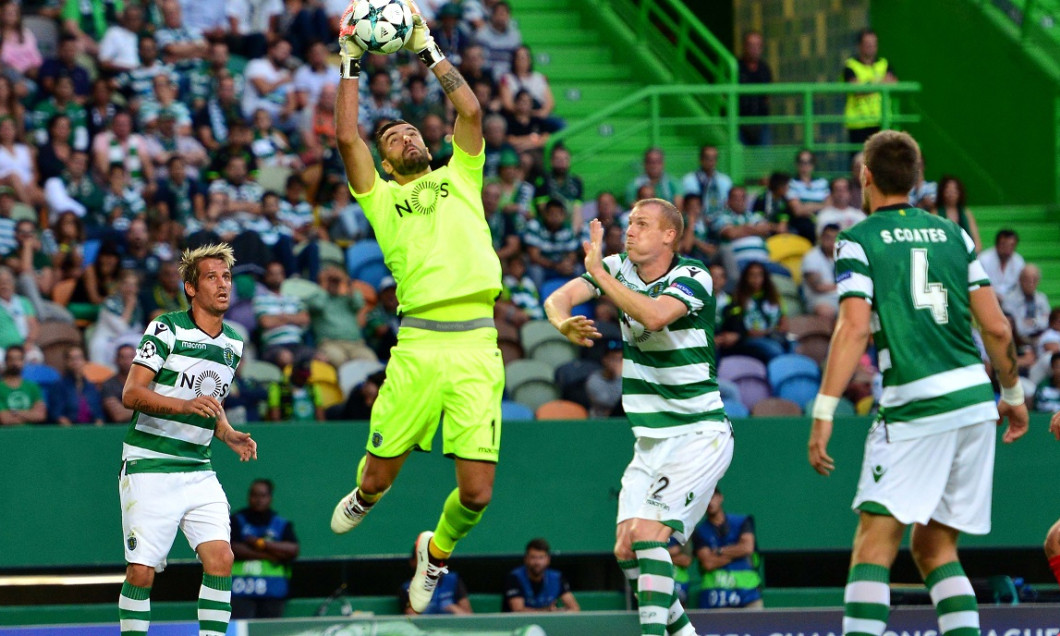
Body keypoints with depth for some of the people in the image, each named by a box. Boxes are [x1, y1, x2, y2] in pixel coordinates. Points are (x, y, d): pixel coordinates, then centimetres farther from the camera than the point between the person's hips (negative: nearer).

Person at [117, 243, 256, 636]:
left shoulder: (234, 345, 12)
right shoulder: (166, 329, -8)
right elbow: (131, 394, -15)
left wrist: (230, 436, 7)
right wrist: (186, 404, -28)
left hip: (199, 469, 5)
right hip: (149, 467, -5)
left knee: (220, 559, -10)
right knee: (142, 571, -7)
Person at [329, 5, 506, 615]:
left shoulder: (460, 177, 20)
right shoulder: (382, 197, 15)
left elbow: (471, 112, 9)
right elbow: (347, 137, 3)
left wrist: (430, 51, 14)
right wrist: (351, 66, 8)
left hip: (478, 347, 1)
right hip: (419, 347, -1)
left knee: (476, 492, -6)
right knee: (379, 477, 3)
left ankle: (437, 552, 27)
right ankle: (363, 497, 43)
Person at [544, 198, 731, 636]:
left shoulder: (693, 277, -14)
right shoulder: (619, 269, 4)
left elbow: (655, 316, -33)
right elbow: (558, 298, -9)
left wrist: (600, 273, -27)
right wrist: (565, 324, -32)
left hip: (699, 435, -7)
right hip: (651, 440, 7)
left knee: (647, 533, -22)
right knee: (626, 548, 1)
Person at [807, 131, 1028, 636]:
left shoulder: (858, 242, 0)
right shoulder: (953, 235, 14)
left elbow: (855, 329, -13)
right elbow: (997, 329, 11)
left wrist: (824, 412, -15)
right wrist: (1013, 394, 25)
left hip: (915, 408, -5)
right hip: (975, 402, 5)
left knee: (875, 542, -8)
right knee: (935, 547, 13)